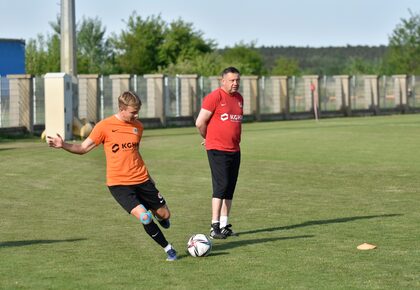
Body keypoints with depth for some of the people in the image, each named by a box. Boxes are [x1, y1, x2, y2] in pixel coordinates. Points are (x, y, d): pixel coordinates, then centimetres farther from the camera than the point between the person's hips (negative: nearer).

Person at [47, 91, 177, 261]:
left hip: (141, 180, 5)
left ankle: (159, 216, 48)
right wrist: (63, 145, -21)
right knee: (144, 217, -21)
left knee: (164, 215, 8)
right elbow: (83, 148, -5)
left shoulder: (138, 126, 5)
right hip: (119, 183, -5)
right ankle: (168, 249, 1)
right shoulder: (105, 126, -9)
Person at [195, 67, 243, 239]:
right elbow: (200, 123, -10)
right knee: (221, 186, -13)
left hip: (234, 150, 7)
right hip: (217, 150, -7)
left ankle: (224, 225, 15)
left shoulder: (239, 98, 13)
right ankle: (215, 227, -11)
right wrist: (208, 138, 6)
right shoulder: (214, 97, -11)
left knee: (230, 188, 8)